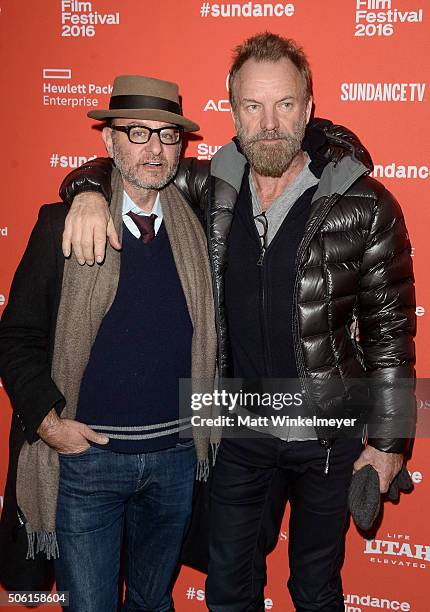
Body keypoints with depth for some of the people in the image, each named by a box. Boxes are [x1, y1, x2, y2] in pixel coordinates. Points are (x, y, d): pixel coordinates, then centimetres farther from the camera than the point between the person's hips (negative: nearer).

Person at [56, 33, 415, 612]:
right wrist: (89, 190, -17)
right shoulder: (212, 189, -5)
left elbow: (389, 328, -8)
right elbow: (121, 165, 7)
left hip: (326, 437, -2)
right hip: (238, 433, 3)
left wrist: (388, 438, -6)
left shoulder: (364, 206, -14)